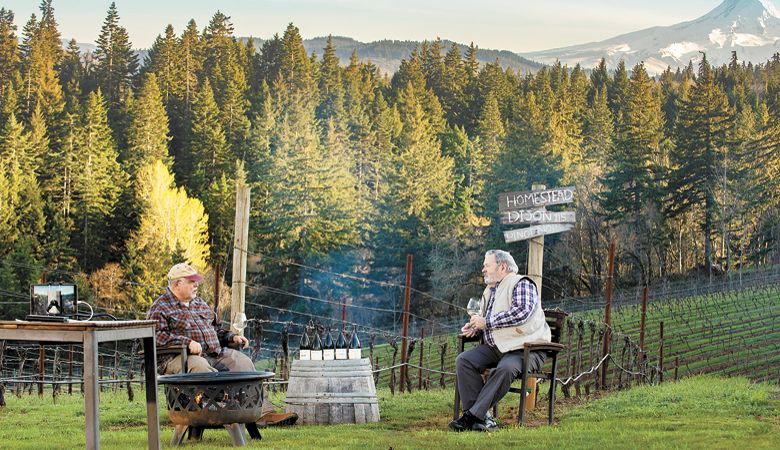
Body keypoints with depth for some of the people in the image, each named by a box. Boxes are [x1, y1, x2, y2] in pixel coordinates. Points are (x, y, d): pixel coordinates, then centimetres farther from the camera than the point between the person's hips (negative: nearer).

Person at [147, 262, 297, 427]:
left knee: (242, 361, -14)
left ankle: (263, 412, -22)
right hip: (178, 358, -7)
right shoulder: (160, 307, 1)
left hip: (213, 353, 7)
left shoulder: (199, 303, 27)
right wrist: (187, 342, -24)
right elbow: (157, 336, -14)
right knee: (199, 366, -39)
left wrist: (232, 337, 16)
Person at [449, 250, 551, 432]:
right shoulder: (489, 291, 23)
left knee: (505, 368, -37)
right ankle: (480, 418, -23)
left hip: (525, 348, -8)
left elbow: (522, 312, -22)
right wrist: (474, 328, 12)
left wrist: (486, 322, -17)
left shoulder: (521, 284, -3)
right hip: (495, 348, 8)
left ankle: (472, 415, -34)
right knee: (463, 360, -15)